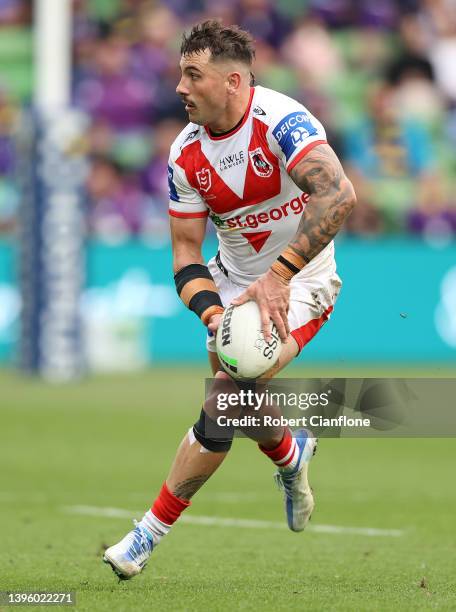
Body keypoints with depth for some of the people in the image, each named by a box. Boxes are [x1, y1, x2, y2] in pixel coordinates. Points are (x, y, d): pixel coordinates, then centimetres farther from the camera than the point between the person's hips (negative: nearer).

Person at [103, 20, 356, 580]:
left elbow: (338, 196, -40)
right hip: (235, 280, 6)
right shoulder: (186, 153, -7)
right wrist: (213, 314, -24)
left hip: (301, 281, -6)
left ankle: (152, 531, -8)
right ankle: (290, 454, 47)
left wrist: (276, 278, -42)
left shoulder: (281, 120, -25)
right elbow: (186, 252, -4)